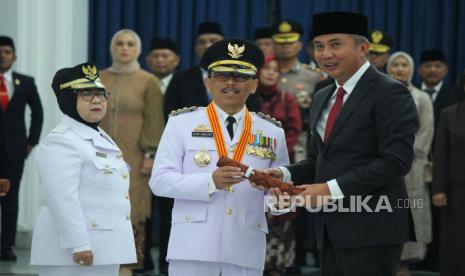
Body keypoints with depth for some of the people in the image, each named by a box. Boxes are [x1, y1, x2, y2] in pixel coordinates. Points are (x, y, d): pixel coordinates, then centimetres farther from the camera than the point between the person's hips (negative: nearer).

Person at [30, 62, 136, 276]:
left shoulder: (101, 139, 18)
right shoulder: (60, 142, -13)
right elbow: (63, 199, -21)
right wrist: (78, 245, -25)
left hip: (105, 248, 10)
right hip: (74, 248, -10)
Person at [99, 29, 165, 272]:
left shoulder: (148, 82, 2)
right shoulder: (99, 79, 10)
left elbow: (154, 121, -1)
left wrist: (150, 154, -7)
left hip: (133, 157, -3)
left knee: (134, 210, -5)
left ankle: (134, 262, -1)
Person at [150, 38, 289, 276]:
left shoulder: (272, 133, 12)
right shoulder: (182, 123, 6)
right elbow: (160, 181, -2)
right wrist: (211, 182, -16)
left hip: (246, 253, 2)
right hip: (193, 248, -2)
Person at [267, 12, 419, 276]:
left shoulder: (390, 93, -9)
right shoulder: (322, 98, 18)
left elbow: (396, 161, -17)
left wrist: (332, 188, -20)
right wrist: (286, 175, 2)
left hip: (371, 230, -8)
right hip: (331, 230, 8)